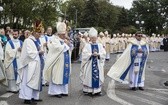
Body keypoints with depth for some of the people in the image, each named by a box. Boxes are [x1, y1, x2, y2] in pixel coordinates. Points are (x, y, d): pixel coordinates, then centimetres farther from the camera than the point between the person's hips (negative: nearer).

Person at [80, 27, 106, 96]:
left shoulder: (100, 45, 8)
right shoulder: (87, 46, 0)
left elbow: (103, 54, 1)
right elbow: (85, 55, -9)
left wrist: (98, 54, -16)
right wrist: (92, 54, -20)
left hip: (98, 64, 3)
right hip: (89, 64, -3)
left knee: (98, 76, 4)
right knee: (89, 76, -3)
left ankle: (98, 90, 12)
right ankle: (88, 90, 5)